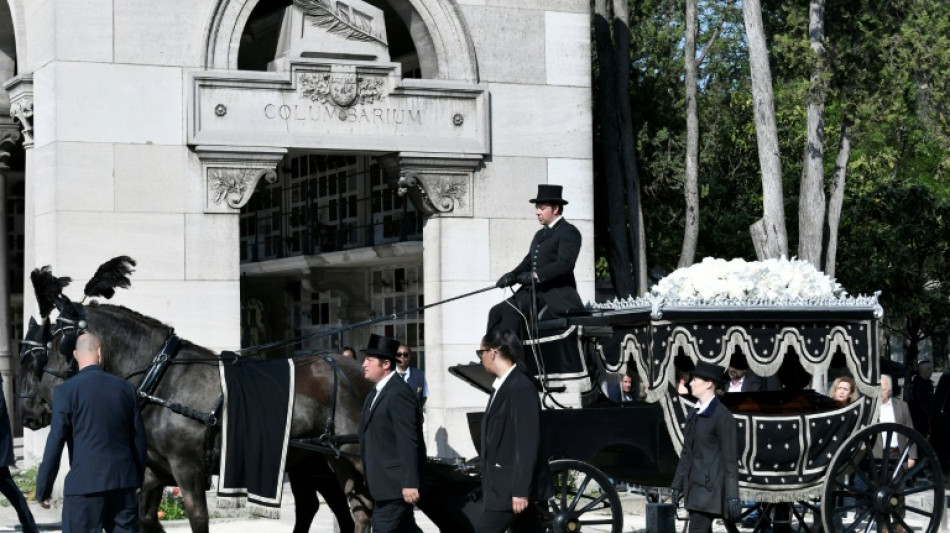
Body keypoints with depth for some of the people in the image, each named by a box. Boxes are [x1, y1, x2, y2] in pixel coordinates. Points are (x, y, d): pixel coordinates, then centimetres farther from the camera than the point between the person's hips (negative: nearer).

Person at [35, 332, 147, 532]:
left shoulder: (66, 391, -7)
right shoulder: (126, 388, 5)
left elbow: (55, 443, -8)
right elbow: (139, 438, 10)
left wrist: (43, 490, -2)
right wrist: (138, 479, 21)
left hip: (84, 485, -4)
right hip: (124, 482, 4)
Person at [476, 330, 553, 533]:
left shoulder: (521, 388, -16)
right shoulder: (501, 386, 12)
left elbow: (528, 444, -20)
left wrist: (520, 491, -22)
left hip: (513, 486, -9)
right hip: (504, 484, 9)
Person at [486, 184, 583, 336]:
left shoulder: (568, 232, -3)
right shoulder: (540, 234, 25)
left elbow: (565, 264, -17)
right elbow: (528, 261, 18)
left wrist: (536, 275, -27)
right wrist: (512, 275, -3)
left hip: (556, 295, -9)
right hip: (534, 292, 9)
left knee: (511, 309, -28)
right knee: (496, 312, -9)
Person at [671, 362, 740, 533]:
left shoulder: (722, 416, -11)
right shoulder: (694, 414, 14)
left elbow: (730, 459, -13)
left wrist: (732, 497, -15)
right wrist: (678, 485, 17)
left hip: (710, 487, -9)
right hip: (694, 486, 9)